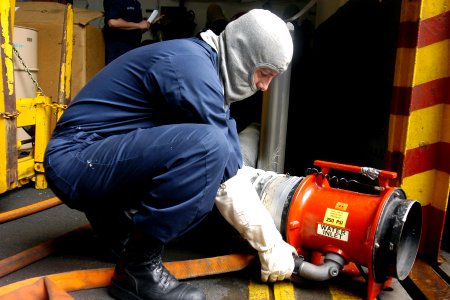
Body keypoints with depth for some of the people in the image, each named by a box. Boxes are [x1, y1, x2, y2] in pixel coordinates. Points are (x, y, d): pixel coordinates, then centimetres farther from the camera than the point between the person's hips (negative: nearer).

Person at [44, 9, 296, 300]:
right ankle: (138, 268, -14)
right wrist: (271, 246, -11)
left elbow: (229, 164, 10)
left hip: (101, 161, 10)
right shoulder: (191, 65, -20)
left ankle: (117, 218, 14)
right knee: (206, 146, -29)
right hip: (77, 160, -10)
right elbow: (228, 178, -20)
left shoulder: (203, 62, 9)